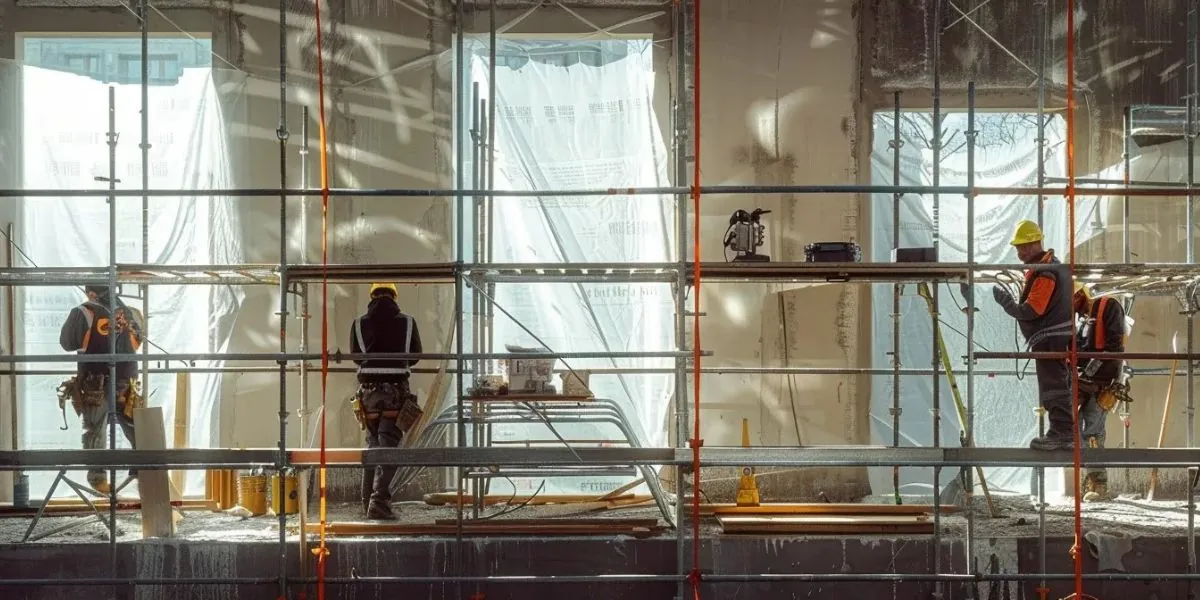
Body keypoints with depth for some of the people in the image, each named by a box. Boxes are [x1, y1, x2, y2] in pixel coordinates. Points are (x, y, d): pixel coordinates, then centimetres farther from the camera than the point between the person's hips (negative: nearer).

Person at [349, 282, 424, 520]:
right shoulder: (407, 322, 0)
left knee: (372, 446, 17)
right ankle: (379, 501, -17)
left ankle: (369, 501, 21)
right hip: (396, 392, -2)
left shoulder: (359, 324, 2)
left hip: (369, 393, 3)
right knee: (388, 447, -4)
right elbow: (415, 356, 12)